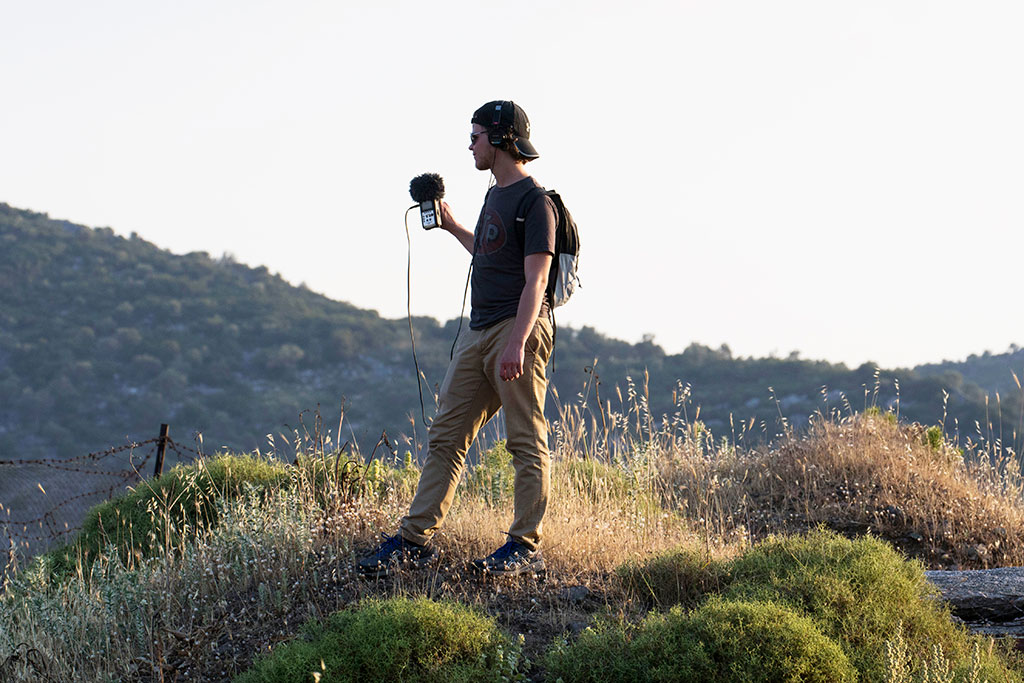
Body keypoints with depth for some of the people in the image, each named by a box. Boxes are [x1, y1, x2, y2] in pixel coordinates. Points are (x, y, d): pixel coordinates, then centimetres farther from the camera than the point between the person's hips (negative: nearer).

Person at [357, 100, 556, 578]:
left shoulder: (535, 202, -9)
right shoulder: (495, 195, 19)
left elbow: (535, 279, -18)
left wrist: (517, 342, -27)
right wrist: (451, 227, 36)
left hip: (519, 328, -9)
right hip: (479, 330, 9)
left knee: (527, 442, -5)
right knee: (446, 436, 5)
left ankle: (526, 547, -2)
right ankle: (414, 539, 5)